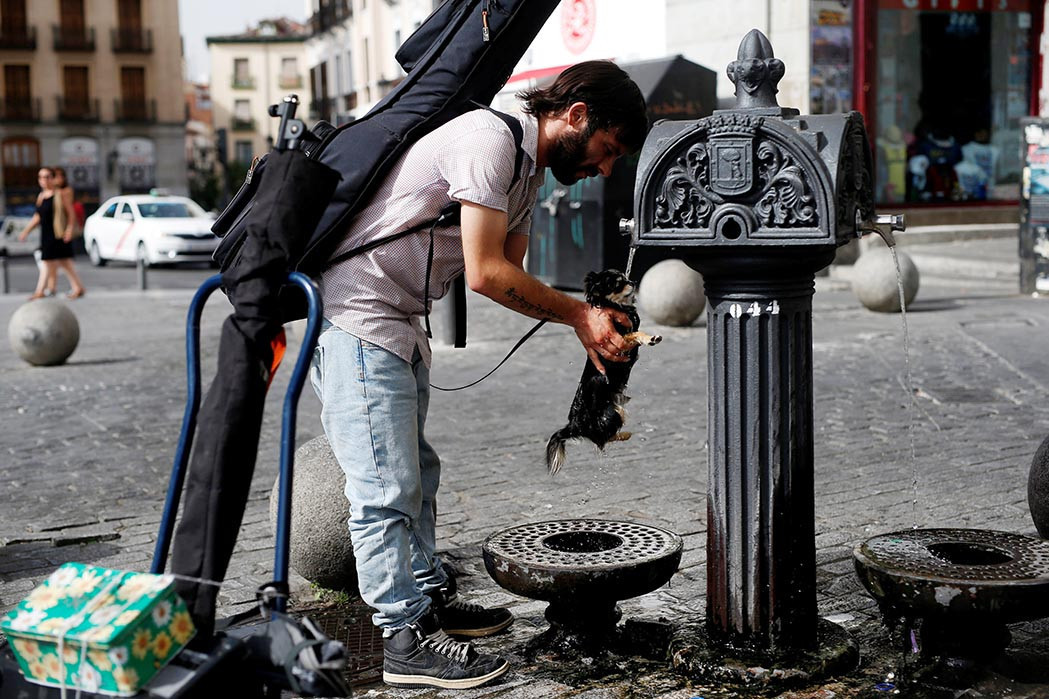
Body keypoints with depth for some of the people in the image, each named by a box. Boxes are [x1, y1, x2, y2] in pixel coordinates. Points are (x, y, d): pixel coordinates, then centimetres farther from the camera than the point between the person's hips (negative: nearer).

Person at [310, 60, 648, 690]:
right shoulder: (490, 139, -19)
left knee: (415, 474, 19)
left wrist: (588, 321, -2)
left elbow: (510, 276, 12)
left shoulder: (529, 170, 14)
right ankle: (408, 641, 1)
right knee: (387, 487, -6)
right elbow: (487, 275, -22)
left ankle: (430, 598, 32)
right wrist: (579, 313, -11)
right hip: (357, 320, -11)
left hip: (401, 324, 11)